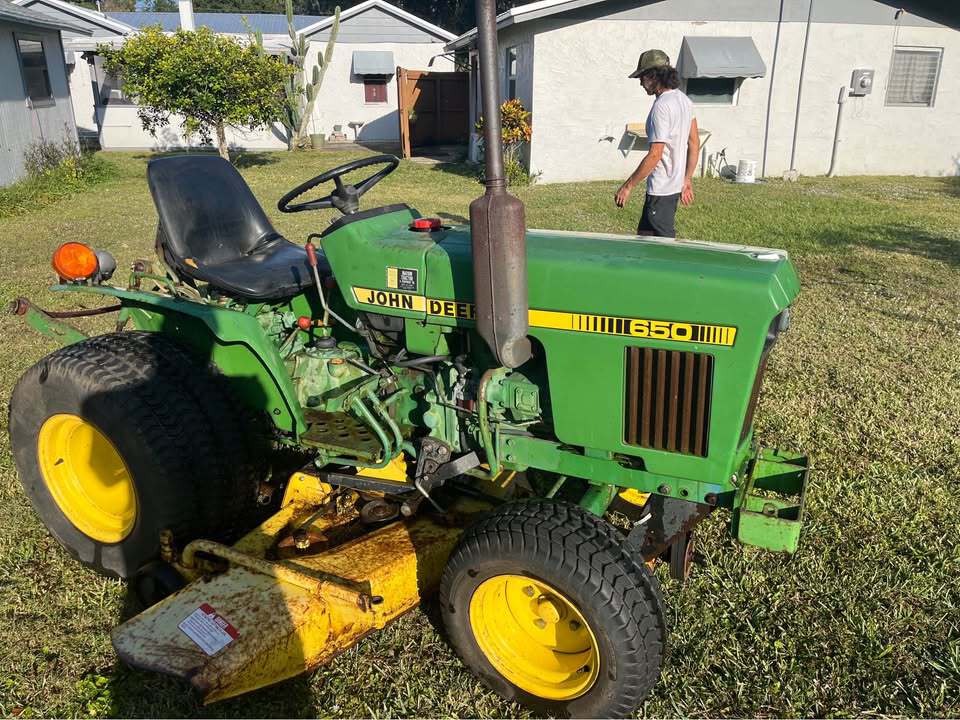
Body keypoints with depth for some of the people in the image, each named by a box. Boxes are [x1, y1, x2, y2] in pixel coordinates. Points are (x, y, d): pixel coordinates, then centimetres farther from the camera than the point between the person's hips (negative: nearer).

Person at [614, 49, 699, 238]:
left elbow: (655, 155, -22)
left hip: (661, 189, -10)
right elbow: (694, 143, 14)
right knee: (644, 235, 18)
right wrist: (686, 180, 21)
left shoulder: (661, 106, -19)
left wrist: (628, 186, -16)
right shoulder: (684, 100, 9)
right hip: (675, 185, 10)